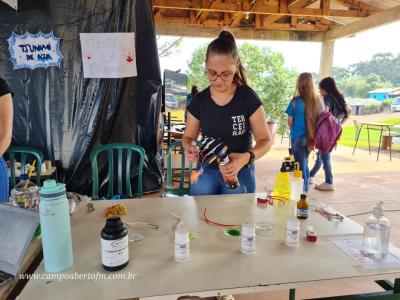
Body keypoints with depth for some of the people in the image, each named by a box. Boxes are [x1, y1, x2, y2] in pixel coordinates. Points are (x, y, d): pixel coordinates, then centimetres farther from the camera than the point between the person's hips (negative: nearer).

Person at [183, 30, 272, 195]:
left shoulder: (248, 98, -12)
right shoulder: (199, 100, -5)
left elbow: (265, 140, -9)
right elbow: (188, 136, 5)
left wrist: (246, 158, -29)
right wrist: (189, 148, -19)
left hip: (240, 172, -2)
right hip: (206, 171, 2)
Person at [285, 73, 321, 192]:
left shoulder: (295, 102, -14)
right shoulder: (317, 101, -2)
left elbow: (289, 122, -7)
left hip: (298, 137, -4)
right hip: (311, 137, 5)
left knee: (301, 165, 6)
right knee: (305, 164, 21)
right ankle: (305, 189, 33)